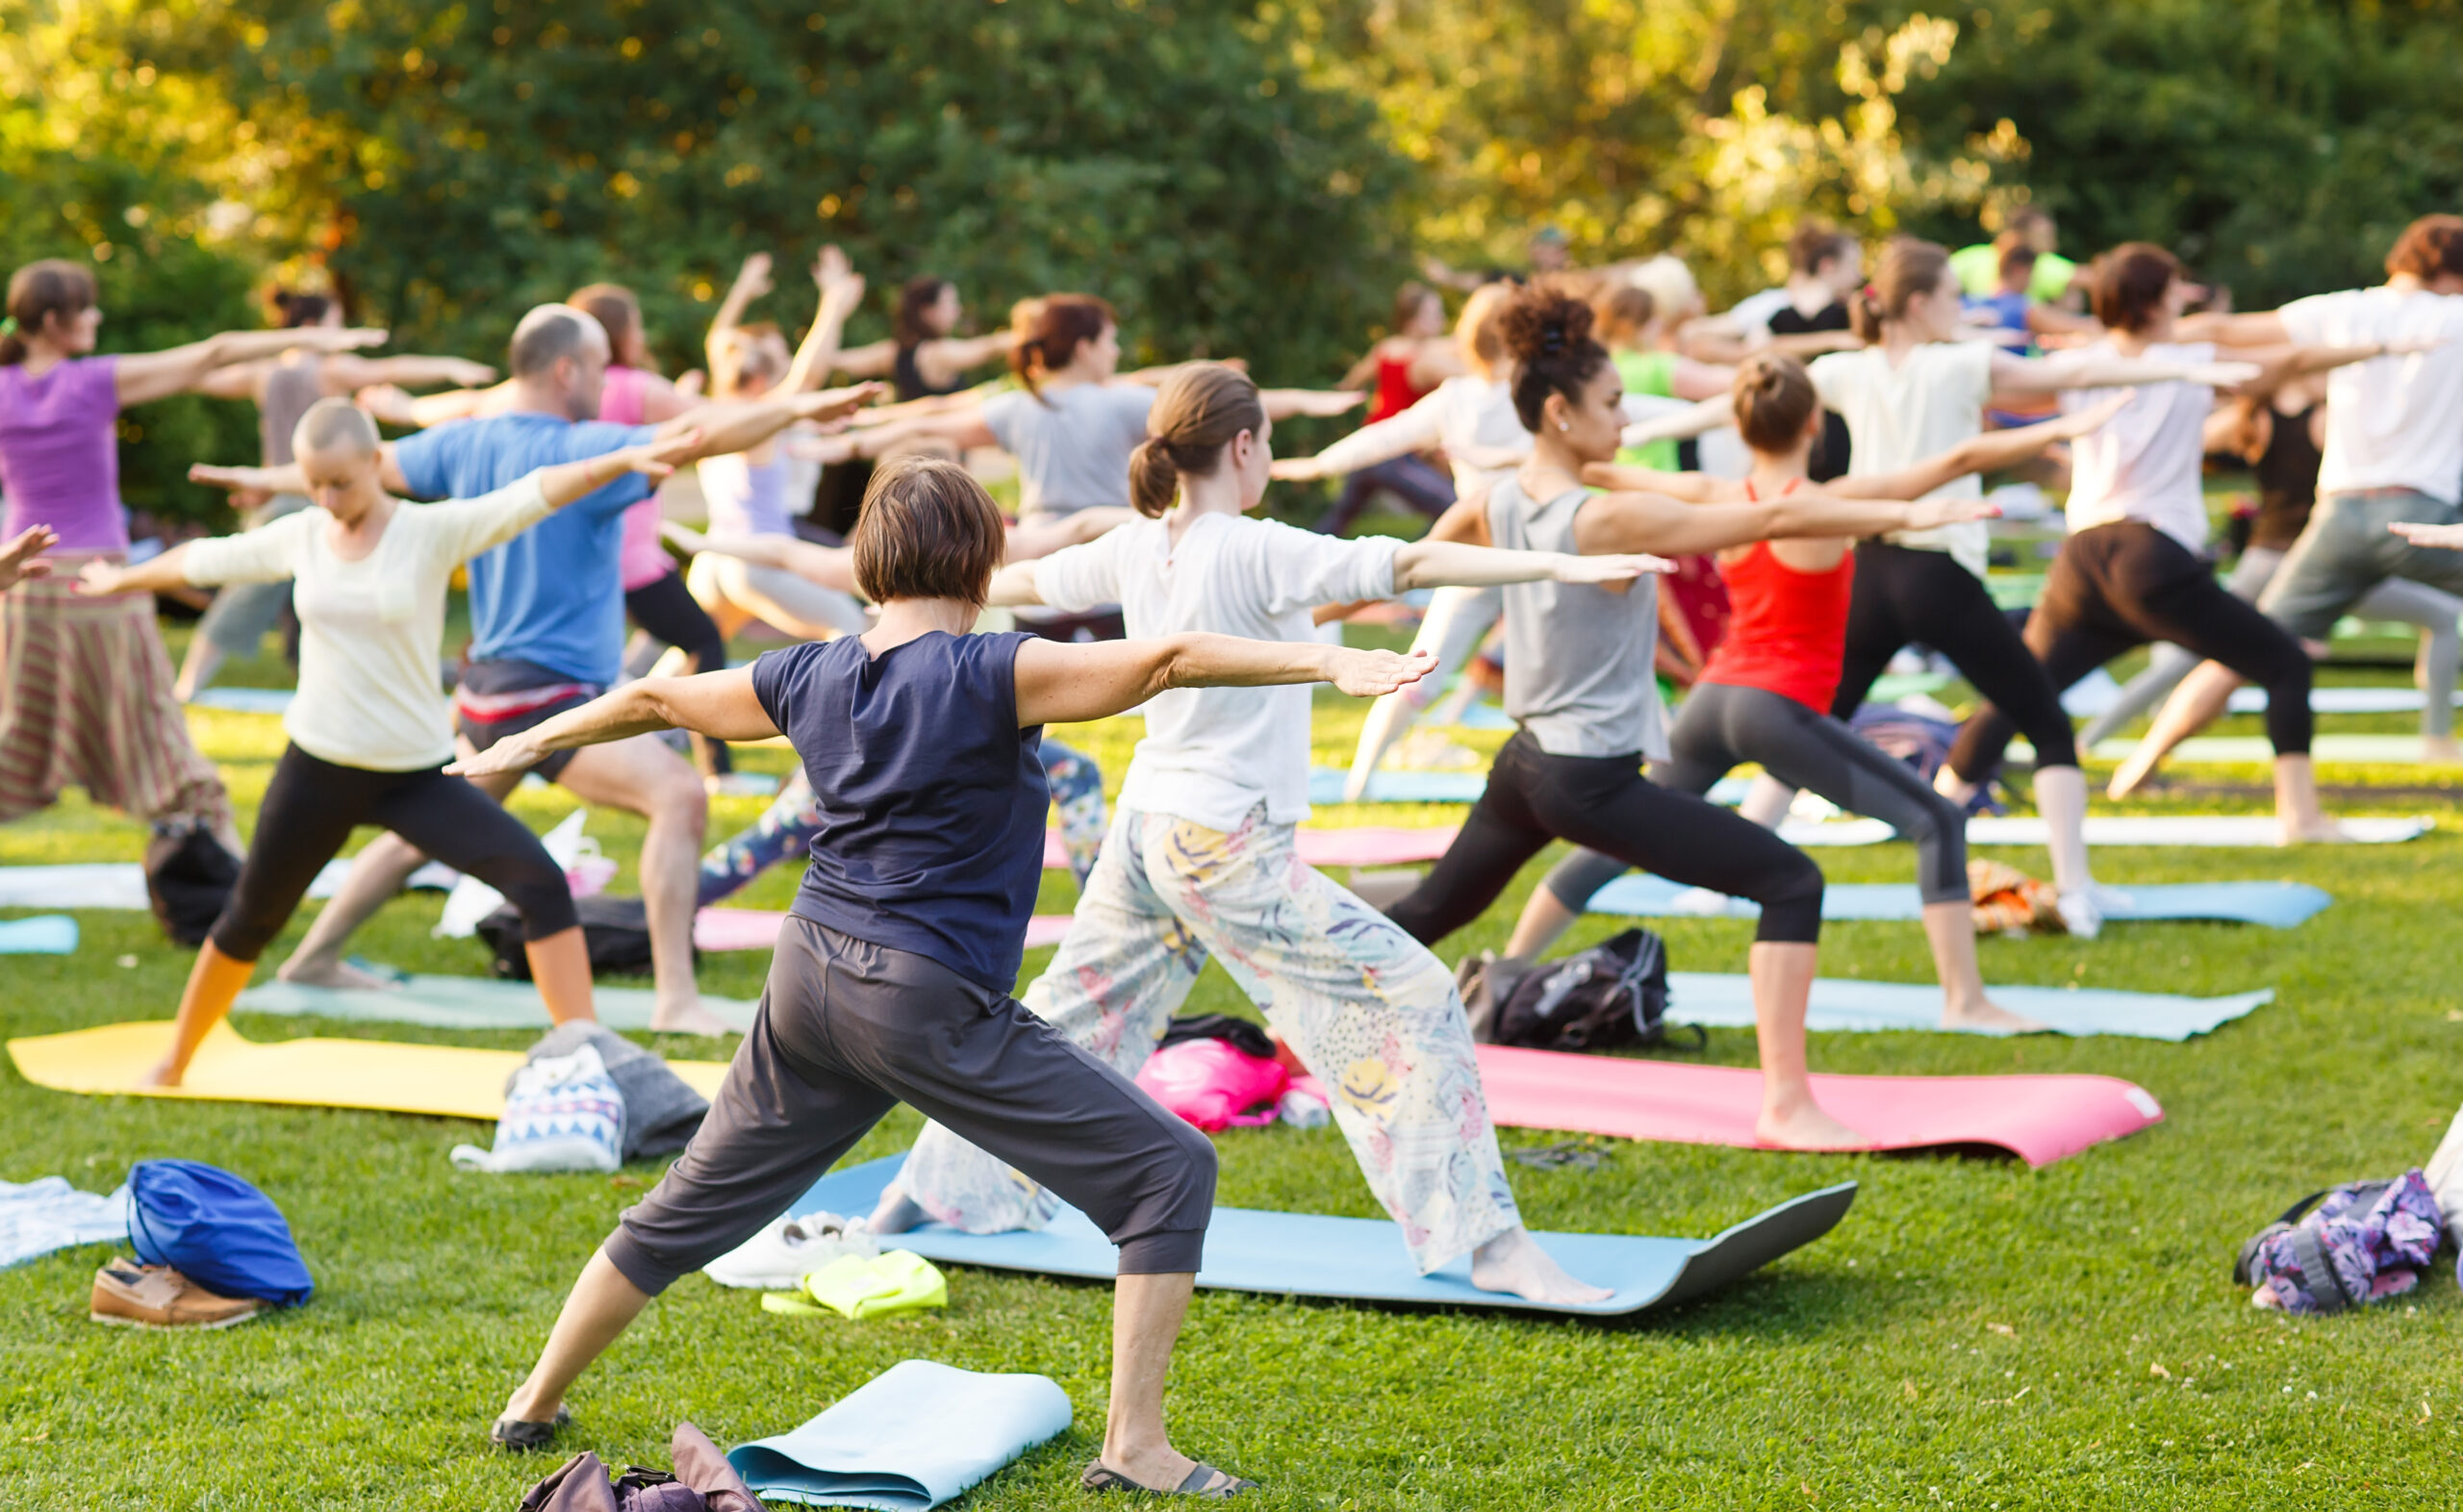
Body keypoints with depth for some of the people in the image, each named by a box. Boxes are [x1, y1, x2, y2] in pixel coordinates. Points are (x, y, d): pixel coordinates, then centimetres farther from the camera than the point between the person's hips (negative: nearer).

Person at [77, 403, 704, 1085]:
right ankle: (173, 1065, 40)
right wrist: (121, 580, 36)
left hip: (419, 773, -3)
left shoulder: (436, 530, -10)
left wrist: (625, 460, -39)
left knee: (540, 881, -22)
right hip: (316, 769, 3)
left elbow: (537, 492, -24)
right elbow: (203, 560, 19)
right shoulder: (298, 537, 1)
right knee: (248, 923, 17)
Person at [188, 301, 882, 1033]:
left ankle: (313, 955, 40)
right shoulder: (580, 450, -15)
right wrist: (795, 406, -33)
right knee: (679, 795, -21)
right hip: (551, 696, -9)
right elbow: (693, 437, -28)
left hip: (486, 690, 9)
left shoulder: (466, 442, 7)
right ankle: (676, 998, -29)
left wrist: (265, 480, 37)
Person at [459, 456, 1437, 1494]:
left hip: (809, 980, 7)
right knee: (1170, 1172, 0)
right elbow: (1162, 662, -24)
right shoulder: (988, 676, -12)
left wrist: (533, 743, 37)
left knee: (688, 1210, 24)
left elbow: (655, 698, 21)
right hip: (930, 1008, -7)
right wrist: (1327, 662, -29)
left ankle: (534, 1406, 35)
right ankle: (1132, 1447, -5)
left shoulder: (813, 676, 6)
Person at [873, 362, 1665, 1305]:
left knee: (1071, 1016, 24)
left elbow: (1031, 579, 24)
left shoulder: (1136, 549, 6)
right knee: (1409, 999, -6)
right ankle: (1488, 1243, -8)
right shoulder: (1257, 553, -16)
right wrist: (1555, 566, -32)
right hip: (1226, 847, -8)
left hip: (1143, 830, 8)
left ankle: (934, 1189, 36)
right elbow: (1408, 566, -26)